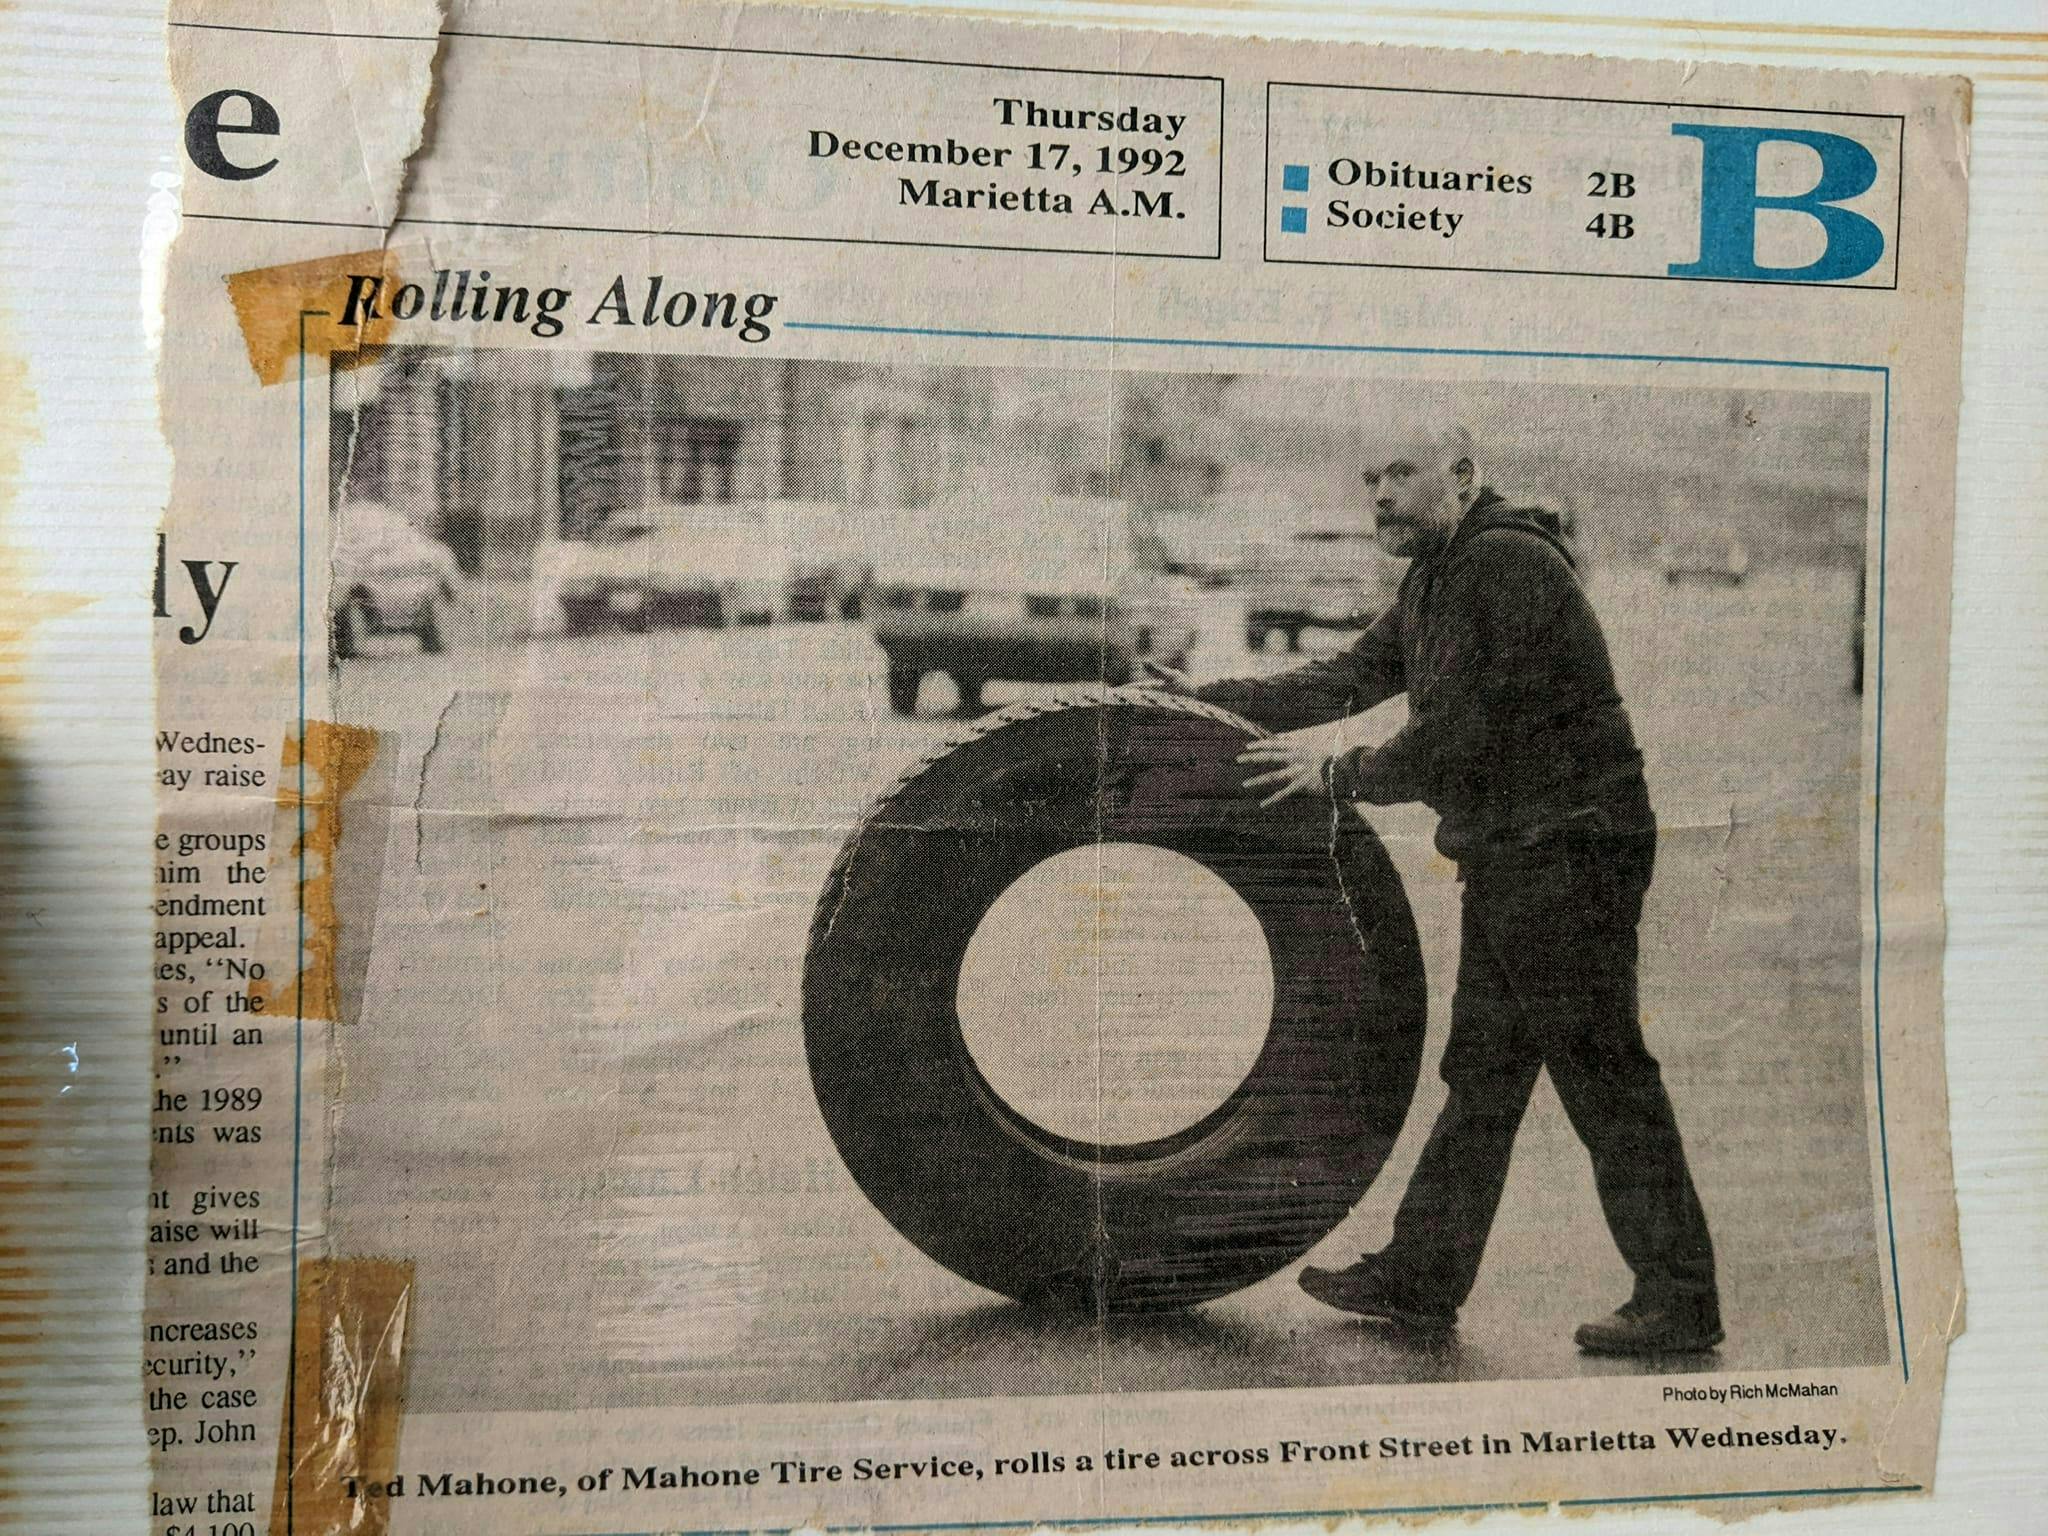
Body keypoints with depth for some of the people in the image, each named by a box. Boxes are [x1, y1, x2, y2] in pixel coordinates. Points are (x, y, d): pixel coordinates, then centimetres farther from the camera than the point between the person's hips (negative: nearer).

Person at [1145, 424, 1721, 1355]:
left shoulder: (1505, 561, -16)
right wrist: (1211, 700, 17)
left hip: (1569, 848, -10)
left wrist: (1340, 774, -8)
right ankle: (1419, 1279, 22)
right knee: (1481, 1071, 13)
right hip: (1508, 859, 10)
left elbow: (1455, 737, -20)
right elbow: (1350, 677, 19)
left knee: (1603, 1073, -3)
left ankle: (1679, 1300, 9)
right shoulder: (1436, 580, 16)